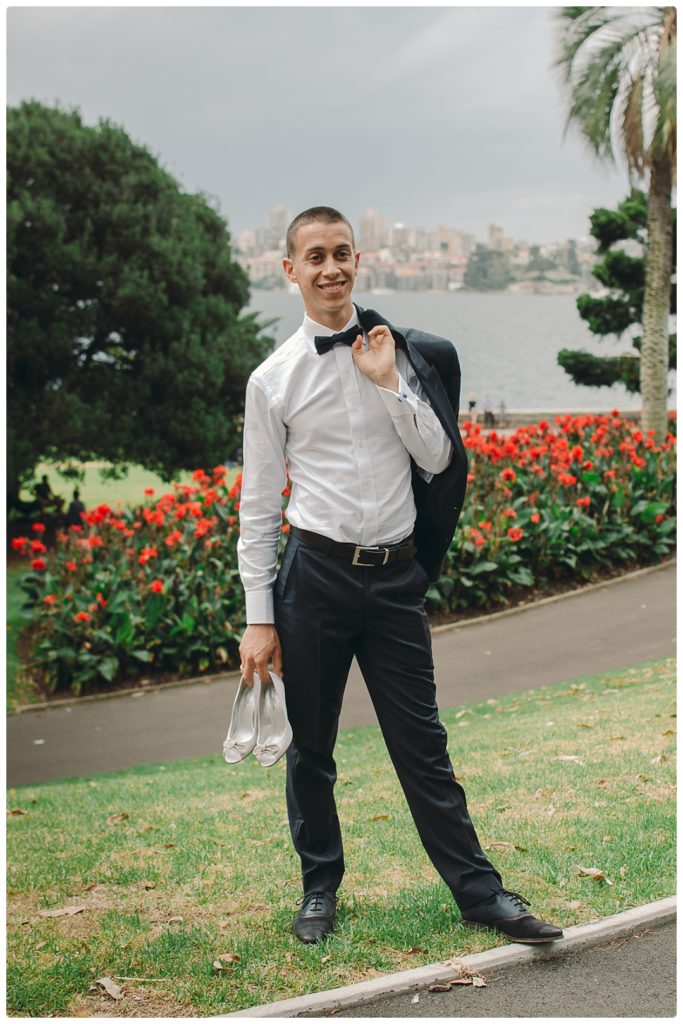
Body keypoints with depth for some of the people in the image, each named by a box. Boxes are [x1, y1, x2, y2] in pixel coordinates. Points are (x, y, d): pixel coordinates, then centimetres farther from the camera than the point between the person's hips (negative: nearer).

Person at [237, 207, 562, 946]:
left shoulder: (399, 353, 4)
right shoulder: (273, 379, -1)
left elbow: (438, 460, 1)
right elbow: (258, 506, 1)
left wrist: (390, 383, -10)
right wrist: (259, 619, -2)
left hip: (397, 574, 1)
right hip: (316, 573, -1)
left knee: (421, 743, 6)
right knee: (311, 747, 11)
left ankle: (478, 891, 16)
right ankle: (320, 886, 29)